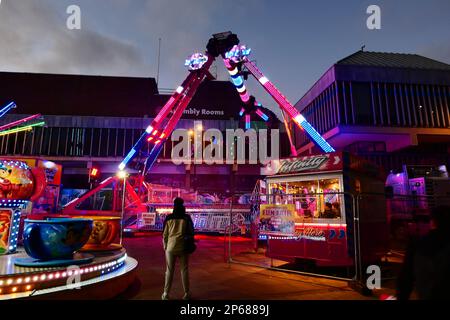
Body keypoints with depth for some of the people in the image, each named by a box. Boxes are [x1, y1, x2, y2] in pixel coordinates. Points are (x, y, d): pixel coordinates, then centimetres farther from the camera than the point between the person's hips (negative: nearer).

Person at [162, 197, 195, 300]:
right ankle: (186, 294, 15)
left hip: (171, 247, 1)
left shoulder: (169, 218, 0)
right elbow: (191, 232, 3)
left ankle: (166, 294, 15)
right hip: (183, 247, -1)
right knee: (184, 270, 8)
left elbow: (165, 234, 3)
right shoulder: (187, 218, -2)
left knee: (169, 270, 9)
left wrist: (165, 246, 14)